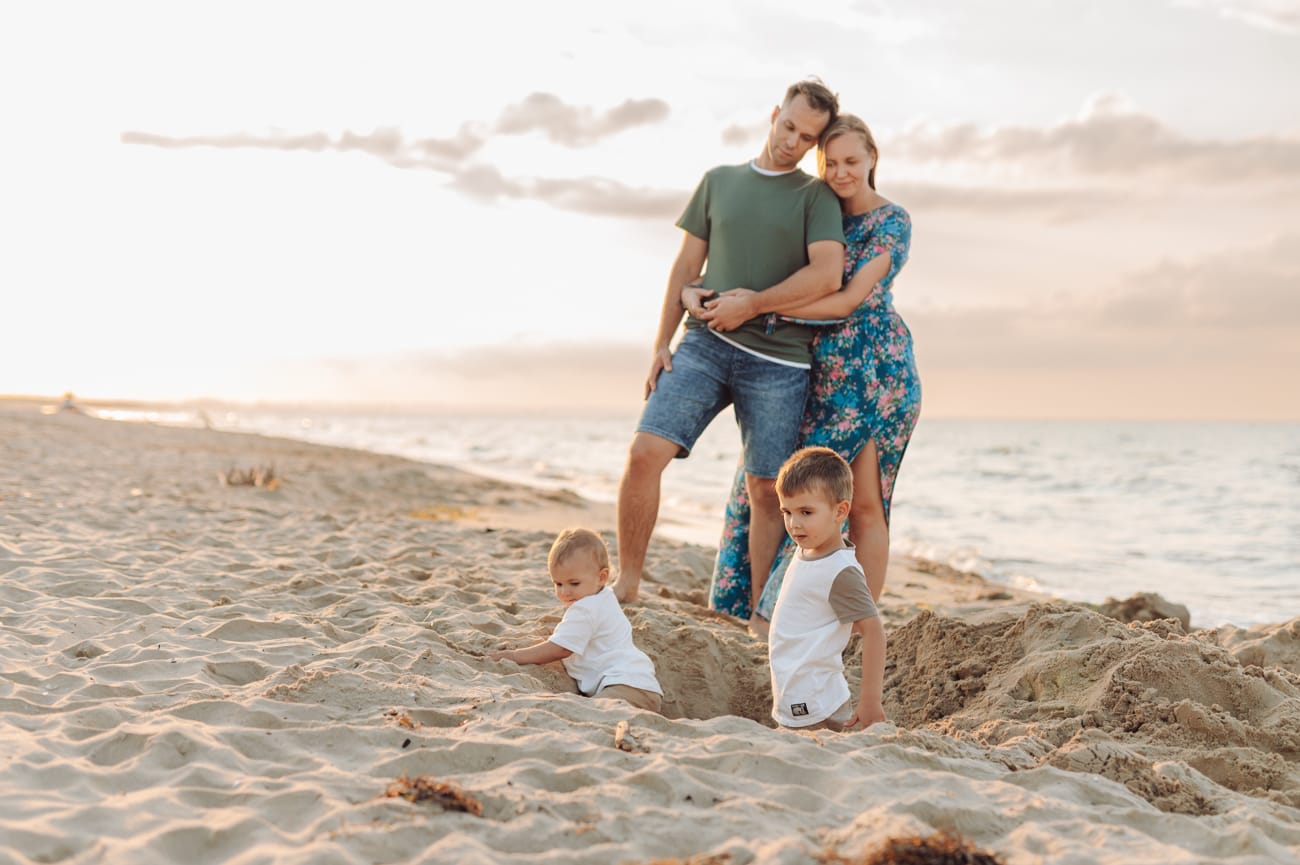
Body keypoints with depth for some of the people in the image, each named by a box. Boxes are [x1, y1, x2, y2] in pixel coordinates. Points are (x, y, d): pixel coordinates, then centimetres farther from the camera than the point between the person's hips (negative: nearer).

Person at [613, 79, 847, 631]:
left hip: (777, 361, -2)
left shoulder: (816, 196, 7)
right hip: (705, 344, 2)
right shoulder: (718, 181, 16)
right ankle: (626, 584, 1)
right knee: (645, 452, -13)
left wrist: (751, 304, -7)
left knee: (766, 489, 0)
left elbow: (827, 276, -8)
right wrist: (662, 344, 8)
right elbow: (686, 267, 15)